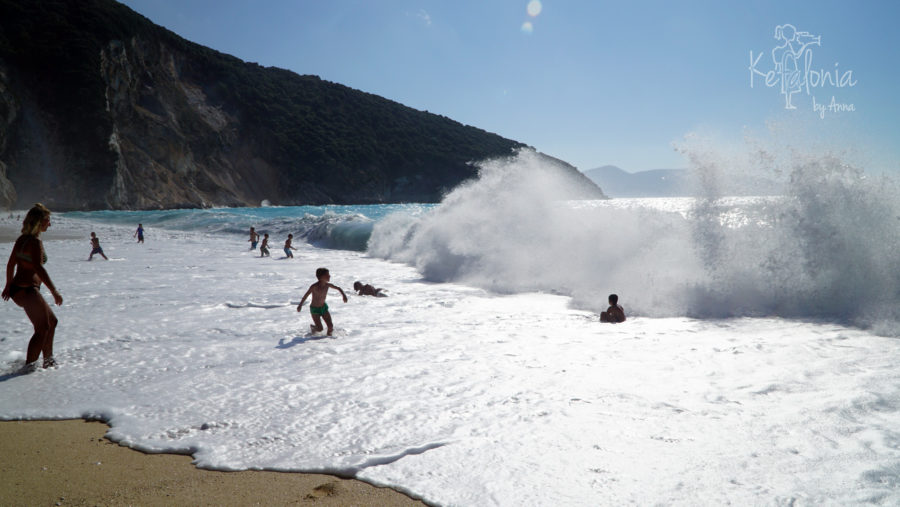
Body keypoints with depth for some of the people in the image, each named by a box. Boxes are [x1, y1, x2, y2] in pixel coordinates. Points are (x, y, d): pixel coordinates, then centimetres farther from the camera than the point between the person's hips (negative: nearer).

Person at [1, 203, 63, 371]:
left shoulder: (21, 239, 11)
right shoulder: (35, 242, -16)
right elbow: (39, 268, -25)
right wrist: (54, 291, -25)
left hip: (17, 288, 10)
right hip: (28, 290, -10)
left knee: (51, 321, 19)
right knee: (42, 328, 2)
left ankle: (48, 359, 27)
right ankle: (30, 364, 7)